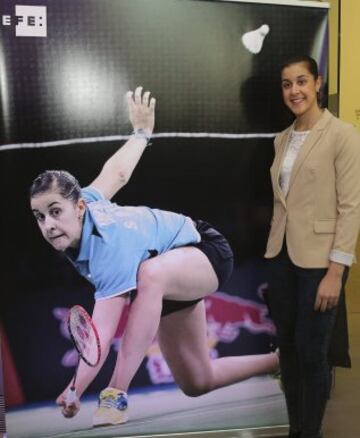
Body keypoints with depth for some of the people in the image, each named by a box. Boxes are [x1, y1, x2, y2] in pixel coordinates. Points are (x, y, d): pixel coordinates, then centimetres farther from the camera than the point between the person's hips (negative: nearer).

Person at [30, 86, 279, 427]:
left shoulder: (111, 252, -40)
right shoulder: (85, 201, -19)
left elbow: (102, 335, -46)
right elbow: (118, 171, -1)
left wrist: (73, 392, -59)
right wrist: (141, 132, 17)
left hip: (206, 253, -8)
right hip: (171, 282, 9)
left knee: (151, 273, -47)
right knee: (196, 382, 14)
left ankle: (116, 395, -38)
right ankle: (280, 361, 33)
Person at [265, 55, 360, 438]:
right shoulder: (282, 139, 10)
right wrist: (276, 248, 10)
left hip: (318, 258, -6)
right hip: (281, 254, 6)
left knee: (311, 351, 2)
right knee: (287, 345, 13)